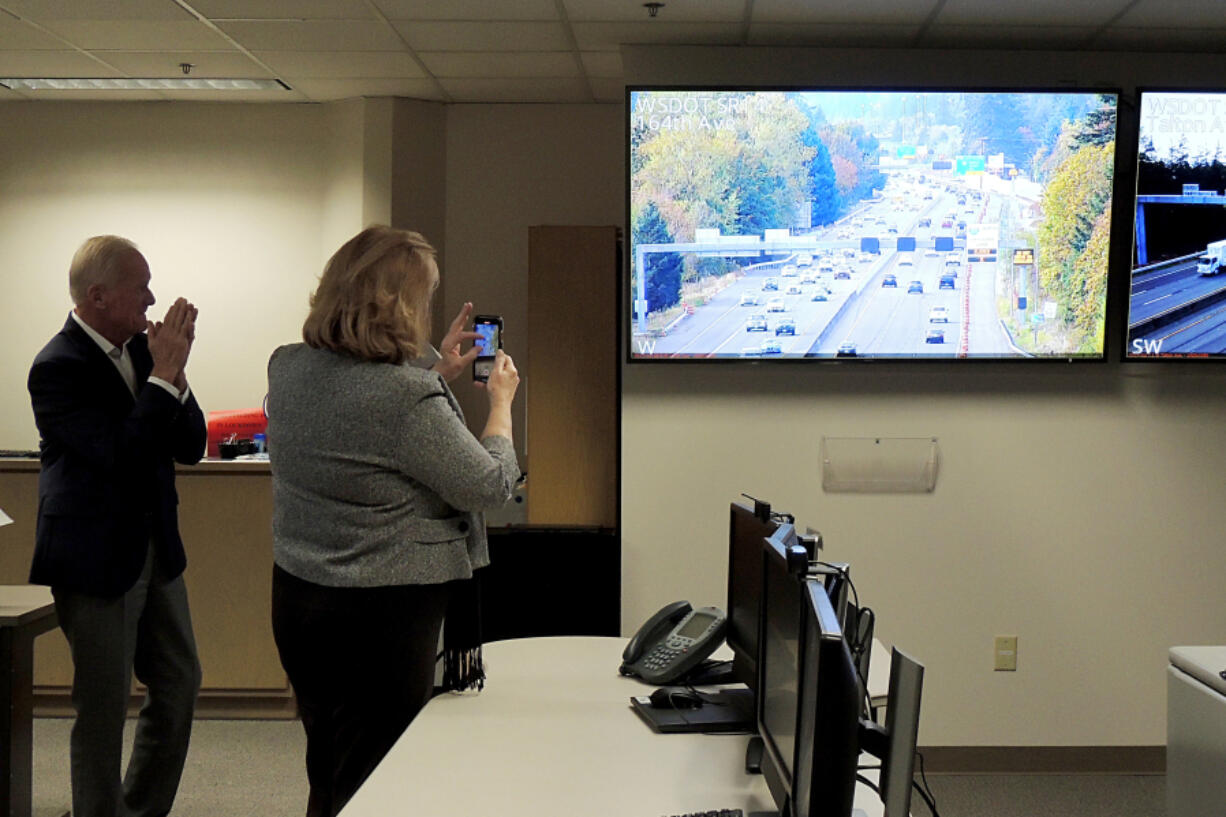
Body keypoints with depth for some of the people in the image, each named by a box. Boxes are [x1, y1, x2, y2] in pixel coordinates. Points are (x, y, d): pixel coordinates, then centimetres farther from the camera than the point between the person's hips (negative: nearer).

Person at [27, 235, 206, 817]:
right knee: (103, 708, 4)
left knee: (179, 684, 16)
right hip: (97, 560, -8)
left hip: (155, 552, 8)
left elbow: (190, 447, 2)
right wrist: (164, 373, -23)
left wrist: (173, 373, -12)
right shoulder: (58, 367, -17)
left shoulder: (141, 349, 4)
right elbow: (122, 454, -27)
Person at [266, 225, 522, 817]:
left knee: (327, 768, 21)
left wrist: (436, 376, 18)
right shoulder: (408, 398, -25)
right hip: (384, 612, -7)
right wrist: (501, 401, 3)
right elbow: (490, 485, -12)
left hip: (297, 596, 8)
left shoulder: (287, 367, -1)